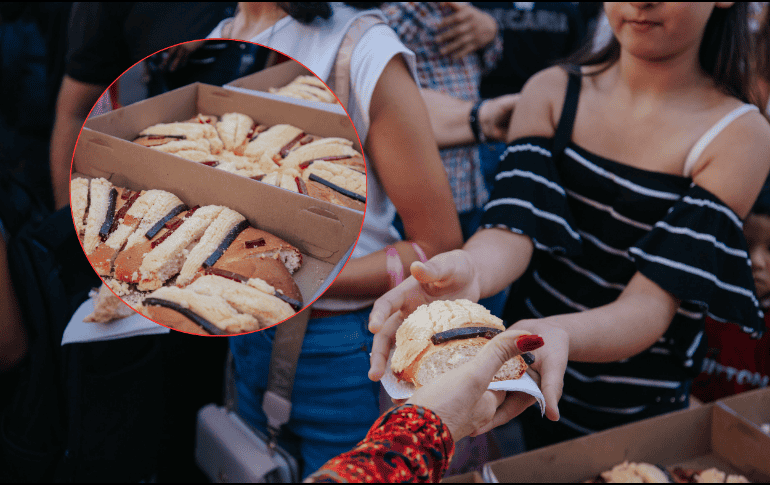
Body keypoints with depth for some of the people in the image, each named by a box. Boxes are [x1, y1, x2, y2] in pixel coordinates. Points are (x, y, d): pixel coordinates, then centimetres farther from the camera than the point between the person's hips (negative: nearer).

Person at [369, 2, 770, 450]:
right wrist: (468, 272, -43)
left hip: (639, 412, -2)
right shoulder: (551, 92, -5)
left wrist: (558, 336, -47)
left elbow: (652, 303, -26)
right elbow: (514, 227, -20)